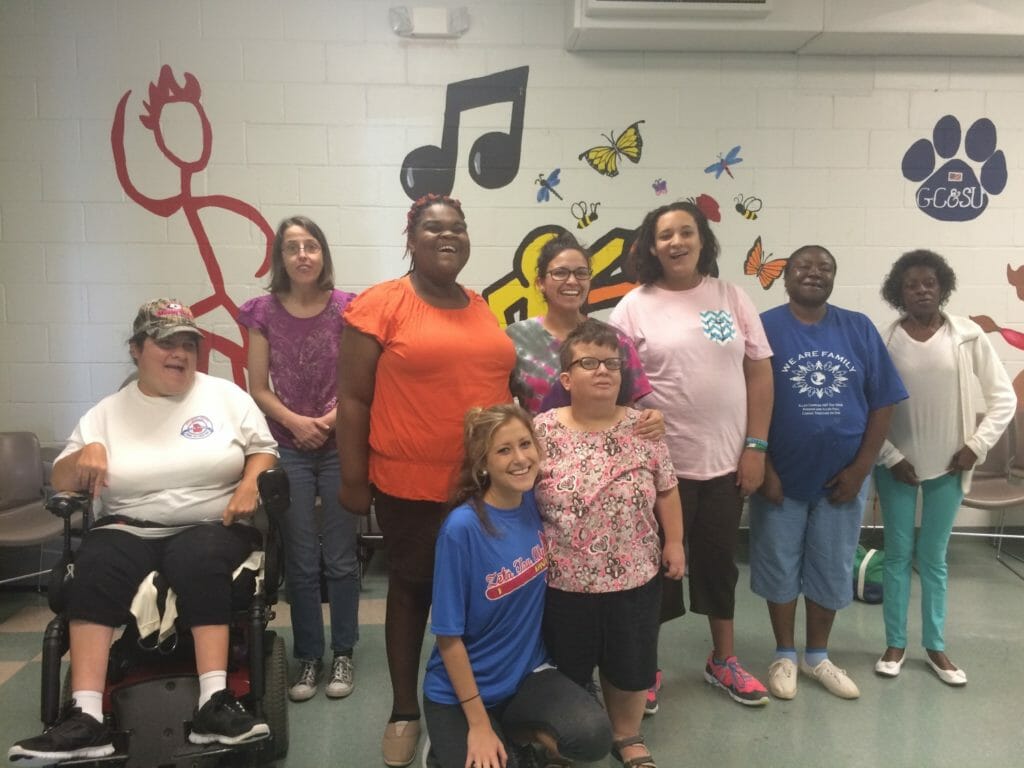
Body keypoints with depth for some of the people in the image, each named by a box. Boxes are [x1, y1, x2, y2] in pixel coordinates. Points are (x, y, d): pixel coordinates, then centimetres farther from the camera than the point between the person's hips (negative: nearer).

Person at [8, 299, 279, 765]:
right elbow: (61, 481, 9)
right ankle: (86, 718, -33)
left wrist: (249, 483, -12)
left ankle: (214, 705, -37)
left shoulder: (226, 395, 8)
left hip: (210, 526, -1)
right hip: (131, 528, 2)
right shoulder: (107, 413, 11)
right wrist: (88, 451, -12)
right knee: (95, 569, -31)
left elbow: (264, 450, 9)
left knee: (199, 562, -36)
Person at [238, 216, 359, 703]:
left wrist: (333, 417, -15)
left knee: (340, 557, 6)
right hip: (288, 449, 1)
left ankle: (343, 654, 22)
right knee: (300, 562, 8)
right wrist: (295, 421, -11)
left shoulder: (347, 308, -3)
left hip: (341, 446, -1)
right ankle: (308, 657, 21)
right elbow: (258, 387, 2)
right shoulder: (265, 312, 1)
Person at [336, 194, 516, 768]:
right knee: (412, 592, 11)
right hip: (410, 485, -5)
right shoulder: (380, 304, -8)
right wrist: (354, 478, -9)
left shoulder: (484, 309, 9)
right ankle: (405, 713, 30)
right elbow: (353, 398, -8)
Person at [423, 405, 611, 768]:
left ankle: (513, 733, 7)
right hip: (461, 687, -3)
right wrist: (479, 724, -13)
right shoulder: (462, 528, -23)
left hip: (527, 671, 4)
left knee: (594, 737, -21)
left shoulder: (536, 503, -8)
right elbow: (449, 635, -17)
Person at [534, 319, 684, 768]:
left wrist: (673, 541, 1)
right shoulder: (542, 432, -10)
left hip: (635, 578, 2)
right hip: (563, 582, -1)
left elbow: (666, 491, 5)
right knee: (566, 670, 16)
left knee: (630, 667, 18)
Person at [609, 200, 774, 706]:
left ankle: (723, 660, 36)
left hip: (725, 461, 3)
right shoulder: (634, 307, -3)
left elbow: (759, 374, 4)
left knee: (719, 561, 17)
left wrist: (755, 446, -2)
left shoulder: (732, 298, 4)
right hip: (660, 464, -2)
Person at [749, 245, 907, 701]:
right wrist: (762, 466, -12)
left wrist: (860, 467, -5)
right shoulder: (764, 328, -6)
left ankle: (817, 657, 33)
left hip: (841, 476, 3)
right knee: (779, 568, 10)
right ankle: (784, 656, 29)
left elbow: (883, 402, 1)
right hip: (782, 476, -2)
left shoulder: (859, 329, 1)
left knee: (832, 570, 14)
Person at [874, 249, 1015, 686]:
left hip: (948, 466, 1)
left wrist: (976, 445, -6)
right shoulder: (885, 341, -6)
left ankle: (935, 646, 25)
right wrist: (891, 457, -9)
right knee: (898, 555, 8)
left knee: (934, 558, 11)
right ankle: (895, 644, 21)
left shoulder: (968, 335, -3)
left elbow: (1004, 398, 2)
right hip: (897, 464, -1)